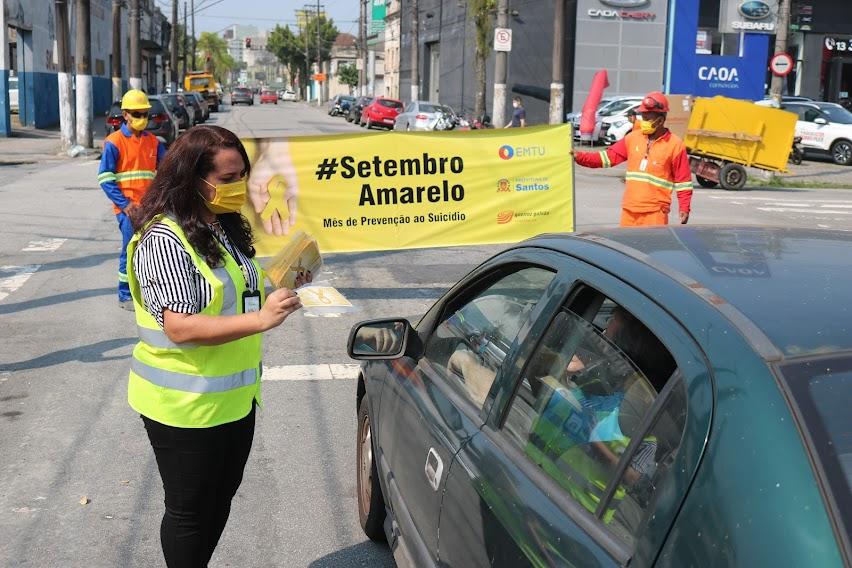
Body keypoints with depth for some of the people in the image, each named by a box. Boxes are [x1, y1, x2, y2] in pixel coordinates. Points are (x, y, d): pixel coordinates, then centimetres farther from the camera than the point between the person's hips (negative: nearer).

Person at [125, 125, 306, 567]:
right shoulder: (164, 239, -20)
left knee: (221, 499, 21)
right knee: (189, 512, 8)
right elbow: (180, 327, -27)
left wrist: (275, 292, 4)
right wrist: (260, 319, -33)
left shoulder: (227, 227, 7)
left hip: (235, 396, 9)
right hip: (184, 406, -8)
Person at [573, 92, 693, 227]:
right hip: (629, 211, 5)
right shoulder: (633, 138, 9)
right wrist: (579, 157, -1)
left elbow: (683, 181, -1)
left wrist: (684, 209, -7)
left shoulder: (675, 144, -3)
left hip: (655, 213, -5)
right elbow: (609, 156, 9)